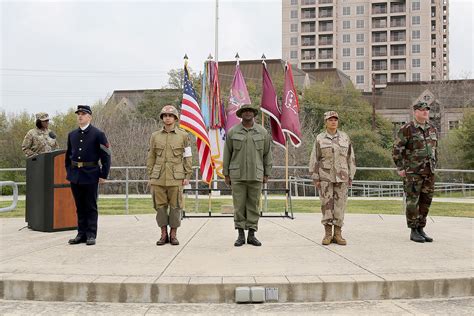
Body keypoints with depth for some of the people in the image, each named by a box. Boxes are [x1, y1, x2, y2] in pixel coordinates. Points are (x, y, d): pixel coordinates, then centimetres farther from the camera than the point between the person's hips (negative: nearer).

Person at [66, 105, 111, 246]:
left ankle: (91, 235, 8)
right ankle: (81, 234, 18)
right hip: (75, 176, 5)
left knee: (91, 207, 2)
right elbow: (68, 155, 20)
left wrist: (103, 175, -8)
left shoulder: (98, 134, -4)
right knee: (80, 207, 11)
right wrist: (69, 172, 12)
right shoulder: (72, 135, 11)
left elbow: (106, 156, -5)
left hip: (91, 175, -5)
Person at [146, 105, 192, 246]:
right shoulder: (155, 136, 9)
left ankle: (173, 235, 13)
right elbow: (151, 157, 11)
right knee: (160, 206, 4)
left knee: (175, 206, 2)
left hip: (176, 177, -2)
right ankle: (163, 234, 14)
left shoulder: (183, 135, 4)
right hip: (158, 178, 2)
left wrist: (187, 176, -2)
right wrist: (150, 176, 5)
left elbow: (188, 157, 4)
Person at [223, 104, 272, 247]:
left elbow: (267, 153, 8)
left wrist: (267, 174, 6)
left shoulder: (262, 132, 5)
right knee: (239, 205, 1)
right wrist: (226, 174, 3)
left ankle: (252, 235, 12)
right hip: (237, 175, -1)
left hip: (256, 175, 1)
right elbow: (227, 153, 5)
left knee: (253, 205, 4)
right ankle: (241, 235, 10)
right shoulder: (232, 132, 2)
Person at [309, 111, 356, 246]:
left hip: (341, 177, 1)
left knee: (340, 204, 2)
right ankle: (328, 234, 6)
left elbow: (351, 158, 7)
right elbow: (314, 159, 1)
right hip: (325, 177, -1)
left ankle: (338, 234, 10)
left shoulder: (345, 138, 5)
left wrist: (351, 177, 3)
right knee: (326, 204, -1)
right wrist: (315, 178, -5)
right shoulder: (320, 139, 1)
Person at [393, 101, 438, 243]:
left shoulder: (433, 129, 12)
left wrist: (434, 166, 17)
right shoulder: (407, 129, -8)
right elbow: (397, 149, -8)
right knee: (412, 201, -2)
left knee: (426, 201, 8)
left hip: (429, 172, 6)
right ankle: (413, 231, 6)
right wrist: (400, 168, -11)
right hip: (412, 172, -6)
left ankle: (421, 229, 18)